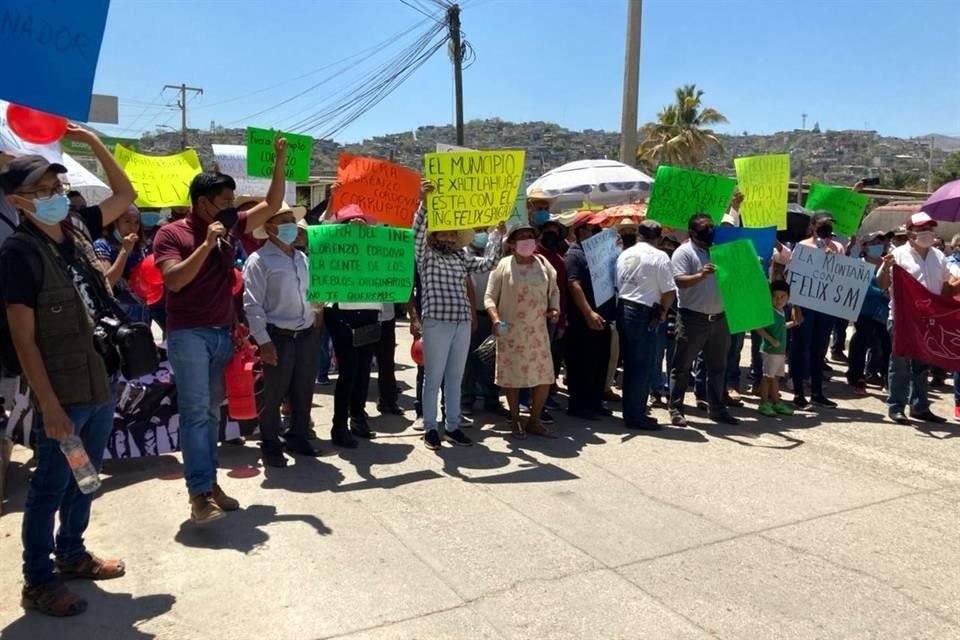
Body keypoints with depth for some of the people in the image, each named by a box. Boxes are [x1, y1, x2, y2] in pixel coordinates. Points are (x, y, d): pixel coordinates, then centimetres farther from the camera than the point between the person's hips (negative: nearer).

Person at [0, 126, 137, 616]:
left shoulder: (77, 229, 5)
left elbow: (125, 194, 20)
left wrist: (94, 143, 7)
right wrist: (49, 405, -18)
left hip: (101, 384, 7)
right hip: (62, 394, -7)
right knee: (51, 486, 6)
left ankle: (71, 554, 37)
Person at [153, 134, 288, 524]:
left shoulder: (229, 228, 9)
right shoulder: (171, 234, -6)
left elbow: (271, 206, 10)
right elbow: (174, 280, -19)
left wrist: (280, 160, 2)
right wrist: (207, 243, -22)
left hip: (223, 333, 6)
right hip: (188, 335, -6)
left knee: (212, 411, 11)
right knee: (195, 411, -7)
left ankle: (210, 482, 19)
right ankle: (200, 492, -4)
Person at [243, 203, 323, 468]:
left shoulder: (302, 258, 11)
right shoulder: (259, 261, -10)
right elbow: (252, 305, -13)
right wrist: (264, 341, -15)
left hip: (307, 334, 6)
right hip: (278, 336, -6)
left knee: (304, 391, 15)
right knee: (273, 394, 4)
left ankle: (298, 436, 31)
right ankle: (270, 444, 19)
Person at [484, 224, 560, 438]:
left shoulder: (543, 263, 8)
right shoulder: (503, 265, -5)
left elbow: (554, 291, 19)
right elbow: (489, 296, -5)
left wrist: (554, 309, 0)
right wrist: (495, 319, -21)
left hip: (538, 330, 4)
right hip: (511, 331, -4)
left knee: (544, 377, 5)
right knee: (513, 376, 5)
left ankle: (535, 421, 21)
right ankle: (516, 422, 21)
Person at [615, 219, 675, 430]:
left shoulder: (624, 254, 12)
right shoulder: (659, 256, -8)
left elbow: (617, 285, 13)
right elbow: (669, 291, -12)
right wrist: (663, 311, 3)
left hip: (623, 310, 7)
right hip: (644, 314, -7)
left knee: (630, 364, 15)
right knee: (644, 367, 1)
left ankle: (630, 412, 22)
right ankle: (636, 416, 5)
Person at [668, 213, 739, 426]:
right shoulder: (684, 252, -6)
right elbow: (680, 281, -18)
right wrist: (700, 275, -35)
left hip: (719, 318, 7)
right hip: (693, 318, -7)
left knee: (717, 366, 13)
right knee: (682, 366, 1)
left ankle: (717, 408, 23)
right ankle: (676, 409, 7)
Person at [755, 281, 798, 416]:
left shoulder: (782, 312, 11)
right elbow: (758, 328, -20)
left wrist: (793, 323, 19)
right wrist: (771, 339, -22)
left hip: (781, 350, 8)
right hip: (770, 350, -8)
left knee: (776, 377, 15)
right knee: (768, 376, -2)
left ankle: (776, 403, 24)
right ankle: (764, 404, 4)